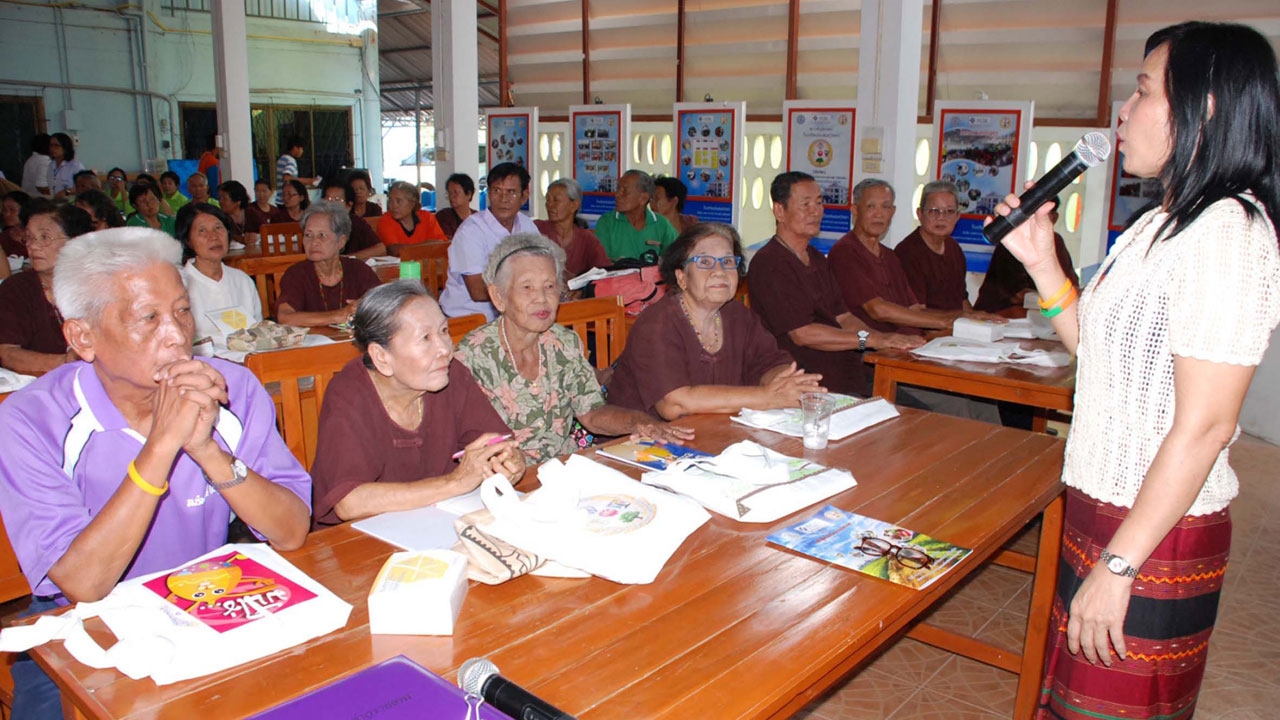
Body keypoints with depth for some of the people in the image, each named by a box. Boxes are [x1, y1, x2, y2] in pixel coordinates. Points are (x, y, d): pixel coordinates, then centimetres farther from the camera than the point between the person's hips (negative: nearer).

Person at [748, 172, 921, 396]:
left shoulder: (818, 259, 21)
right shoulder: (768, 264, -11)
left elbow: (844, 317, 16)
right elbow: (802, 333, -16)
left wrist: (885, 338, -3)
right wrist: (871, 339, -16)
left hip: (849, 372, 9)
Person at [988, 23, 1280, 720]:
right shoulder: (1160, 225, 11)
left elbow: (1205, 423, -23)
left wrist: (1117, 565, -22)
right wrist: (1041, 263, 5)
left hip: (1157, 532, -9)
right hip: (1105, 506, 9)